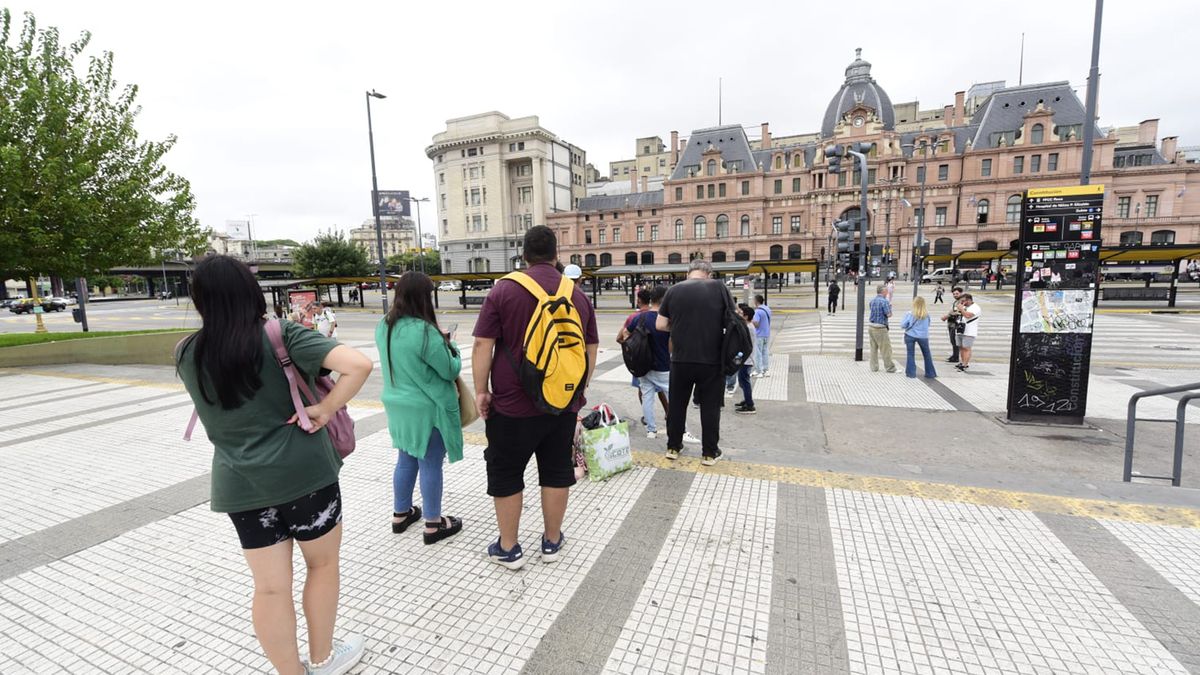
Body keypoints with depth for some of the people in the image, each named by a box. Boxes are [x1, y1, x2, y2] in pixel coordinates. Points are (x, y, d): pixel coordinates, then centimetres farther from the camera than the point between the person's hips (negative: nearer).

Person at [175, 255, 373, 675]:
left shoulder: (187, 354, 0)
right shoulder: (281, 336, -13)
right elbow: (359, 364, -28)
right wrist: (325, 409, -17)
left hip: (239, 483, 4)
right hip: (302, 471, -3)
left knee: (269, 587, 14)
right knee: (322, 564, 19)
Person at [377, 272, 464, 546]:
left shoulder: (384, 327, 2)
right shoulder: (424, 331, -23)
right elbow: (451, 370, -15)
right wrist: (450, 346, 3)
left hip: (398, 405, 8)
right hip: (427, 408, -8)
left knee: (406, 460, 20)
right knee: (430, 465, 4)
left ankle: (400, 514, 35)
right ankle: (433, 524, 17)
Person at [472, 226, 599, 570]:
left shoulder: (504, 290, -8)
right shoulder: (577, 294, 5)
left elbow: (483, 345, -11)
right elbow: (591, 349, 9)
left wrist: (481, 390, -3)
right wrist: (579, 390, 17)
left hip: (513, 404, -3)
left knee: (506, 474, 12)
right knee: (556, 471, 15)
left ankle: (508, 549, 25)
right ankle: (552, 542, 30)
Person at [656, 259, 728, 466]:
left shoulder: (674, 290, 0)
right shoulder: (718, 287, -3)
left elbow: (660, 325, 1)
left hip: (681, 360, 1)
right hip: (711, 360, -1)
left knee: (677, 404, 15)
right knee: (710, 406, 11)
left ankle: (673, 447, 26)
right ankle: (710, 452, 20)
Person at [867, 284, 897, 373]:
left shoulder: (872, 301, 9)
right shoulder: (884, 301, -15)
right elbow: (889, 314, -15)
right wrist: (890, 306, 3)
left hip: (871, 326, 7)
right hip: (880, 328, -7)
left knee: (874, 348, 11)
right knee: (886, 349, 3)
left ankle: (874, 367, 15)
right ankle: (890, 367, 11)